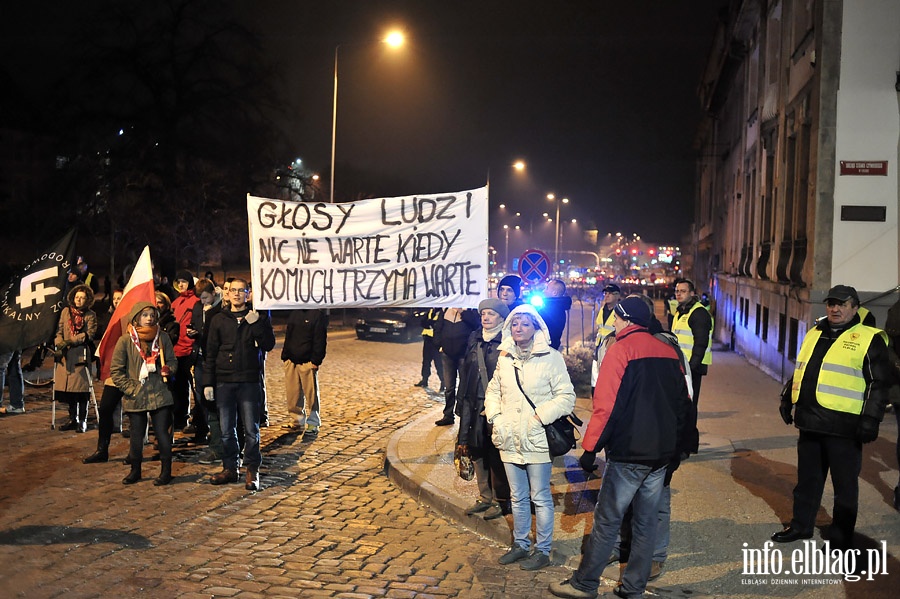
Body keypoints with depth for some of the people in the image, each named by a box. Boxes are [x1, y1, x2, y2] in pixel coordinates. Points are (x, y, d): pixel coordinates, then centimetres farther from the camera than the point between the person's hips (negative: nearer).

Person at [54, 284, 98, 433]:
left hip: (81, 355, -4)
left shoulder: (90, 315, 4)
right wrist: (59, 343, -8)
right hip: (66, 355, 4)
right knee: (68, 387, 6)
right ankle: (73, 419, 16)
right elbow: (59, 330, 11)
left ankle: (82, 421, 1)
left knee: (81, 388, -5)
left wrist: (70, 341, -16)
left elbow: (89, 334, -7)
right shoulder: (66, 311, 14)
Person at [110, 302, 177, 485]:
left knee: (162, 433, 0)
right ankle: (135, 470, 27)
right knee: (136, 435, 11)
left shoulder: (162, 337, 1)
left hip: (159, 394, 0)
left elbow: (172, 361, 11)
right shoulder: (125, 340, -4)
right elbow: (116, 370, -1)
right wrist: (129, 388, -8)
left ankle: (166, 470, 12)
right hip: (136, 398, 0)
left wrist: (168, 369, -11)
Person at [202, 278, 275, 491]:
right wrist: (208, 383, 4)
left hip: (249, 381, -2)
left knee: (251, 430, 0)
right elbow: (210, 353, 9)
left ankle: (252, 471, 9)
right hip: (224, 382, 2)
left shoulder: (259, 317, 4)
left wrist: (256, 324, -16)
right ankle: (230, 468, 20)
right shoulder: (219, 319, 9)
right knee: (227, 430, 8)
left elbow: (268, 345, -5)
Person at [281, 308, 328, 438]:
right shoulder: (293, 313, 15)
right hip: (291, 361, 6)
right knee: (292, 394, 8)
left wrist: (315, 360, -15)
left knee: (311, 395, -2)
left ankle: (313, 426, 6)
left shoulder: (318, 314, -5)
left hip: (308, 363, -6)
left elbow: (320, 340, -10)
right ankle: (299, 421, 22)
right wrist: (285, 356, 11)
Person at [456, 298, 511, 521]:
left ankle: (500, 501, 15)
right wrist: (463, 401, 13)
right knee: (477, 452, 11)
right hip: (475, 406, 6)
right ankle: (485, 497, 24)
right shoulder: (474, 340, 11)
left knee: (497, 455, 1)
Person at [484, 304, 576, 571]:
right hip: (509, 439, 5)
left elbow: (566, 396, -9)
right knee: (517, 497, 17)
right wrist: (494, 416, 3)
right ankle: (520, 544, 32)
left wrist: (541, 416, -18)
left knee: (540, 498, 5)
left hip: (537, 439, -5)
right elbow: (493, 390, 19)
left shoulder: (551, 357, -9)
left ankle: (542, 550, 19)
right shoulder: (505, 357, 6)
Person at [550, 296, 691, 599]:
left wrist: (590, 446, -11)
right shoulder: (669, 351, 9)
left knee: (607, 520, 3)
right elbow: (683, 402, 13)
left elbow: (606, 405, -17)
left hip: (628, 452, -6)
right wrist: (674, 451, 19)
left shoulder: (621, 350, -11)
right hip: (662, 453, 6)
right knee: (646, 521, 13)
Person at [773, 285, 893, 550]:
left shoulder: (869, 339, -5)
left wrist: (871, 419, -12)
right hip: (810, 422, 6)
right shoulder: (814, 334, 14)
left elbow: (881, 383, -7)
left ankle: (841, 540, 16)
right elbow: (799, 371, 23)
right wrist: (787, 400, 20)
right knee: (807, 479, 18)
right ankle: (800, 525, 32)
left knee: (845, 485, 5)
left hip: (843, 426, -6)